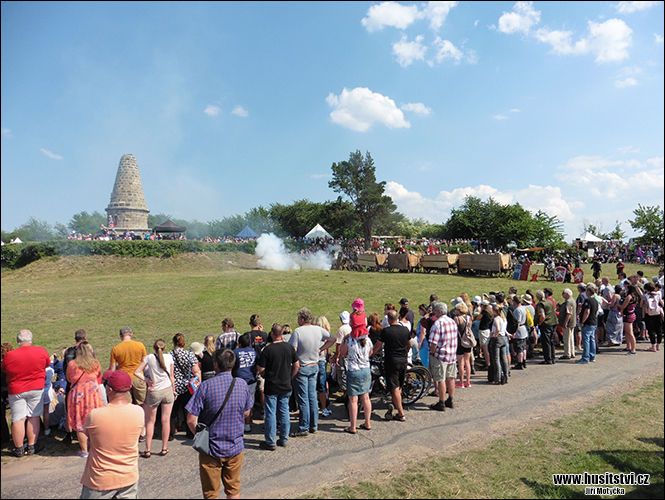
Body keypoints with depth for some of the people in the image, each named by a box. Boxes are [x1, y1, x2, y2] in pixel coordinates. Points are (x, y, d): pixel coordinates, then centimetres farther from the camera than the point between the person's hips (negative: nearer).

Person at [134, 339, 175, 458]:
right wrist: (174, 390, 12)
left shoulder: (149, 358, -6)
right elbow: (171, 376, 2)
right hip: (167, 390, 1)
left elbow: (137, 372, -10)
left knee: (150, 421, 11)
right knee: (166, 420, 8)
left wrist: (147, 380, -3)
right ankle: (164, 448, 16)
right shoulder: (169, 357, -3)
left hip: (154, 392, -1)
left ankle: (147, 450, 14)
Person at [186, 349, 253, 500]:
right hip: (236, 447, 3)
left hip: (211, 449, -2)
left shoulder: (206, 386, -17)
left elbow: (191, 420, -15)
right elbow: (246, 413, 7)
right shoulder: (242, 384, -6)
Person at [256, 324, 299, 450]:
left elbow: (260, 369, -13)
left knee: (271, 413, 6)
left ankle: (271, 442, 14)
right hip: (286, 387, 4)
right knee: (284, 412, 14)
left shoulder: (268, 349, -17)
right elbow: (297, 365, 4)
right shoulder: (289, 347, -3)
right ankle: (284, 439, 22)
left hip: (271, 387, -4)